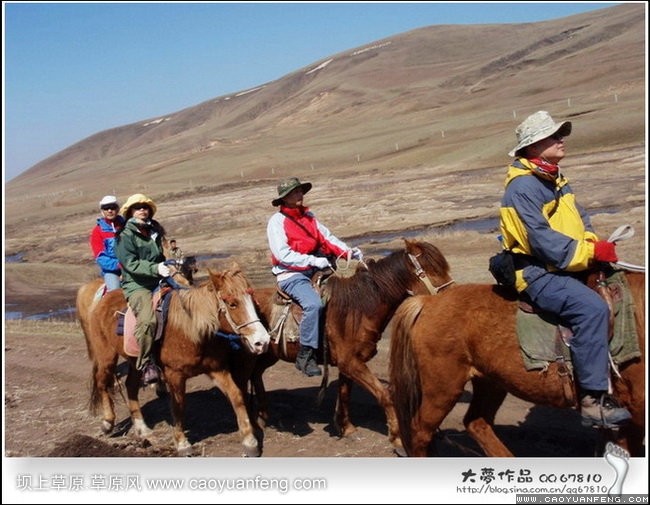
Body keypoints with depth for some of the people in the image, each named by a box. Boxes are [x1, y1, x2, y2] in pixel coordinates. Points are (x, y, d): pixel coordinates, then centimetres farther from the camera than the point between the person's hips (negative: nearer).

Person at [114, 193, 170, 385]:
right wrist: (155, 268, -27)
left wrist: (168, 267, 12)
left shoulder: (155, 231, 18)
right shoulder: (125, 236, -2)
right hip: (137, 286, -7)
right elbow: (131, 263, -15)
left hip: (159, 283, 7)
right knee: (147, 320, -32)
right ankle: (146, 365, -23)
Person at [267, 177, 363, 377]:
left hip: (314, 270, 7)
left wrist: (347, 251, -8)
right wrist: (313, 261, -21)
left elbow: (327, 237, 9)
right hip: (291, 274, -7)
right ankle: (305, 356, -24)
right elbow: (283, 254, -15)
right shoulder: (277, 221, -5)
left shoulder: (308, 216, 14)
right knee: (313, 304, -31)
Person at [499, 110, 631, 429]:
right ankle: (593, 399, -24)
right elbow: (542, 239, -22)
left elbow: (579, 220, 15)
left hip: (568, 266, 10)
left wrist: (595, 245, -6)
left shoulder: (555, 181, 16)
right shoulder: (523, 187, -15)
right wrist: (590, 251, -20)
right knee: (592, 308, -29)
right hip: (537, 274, -10)